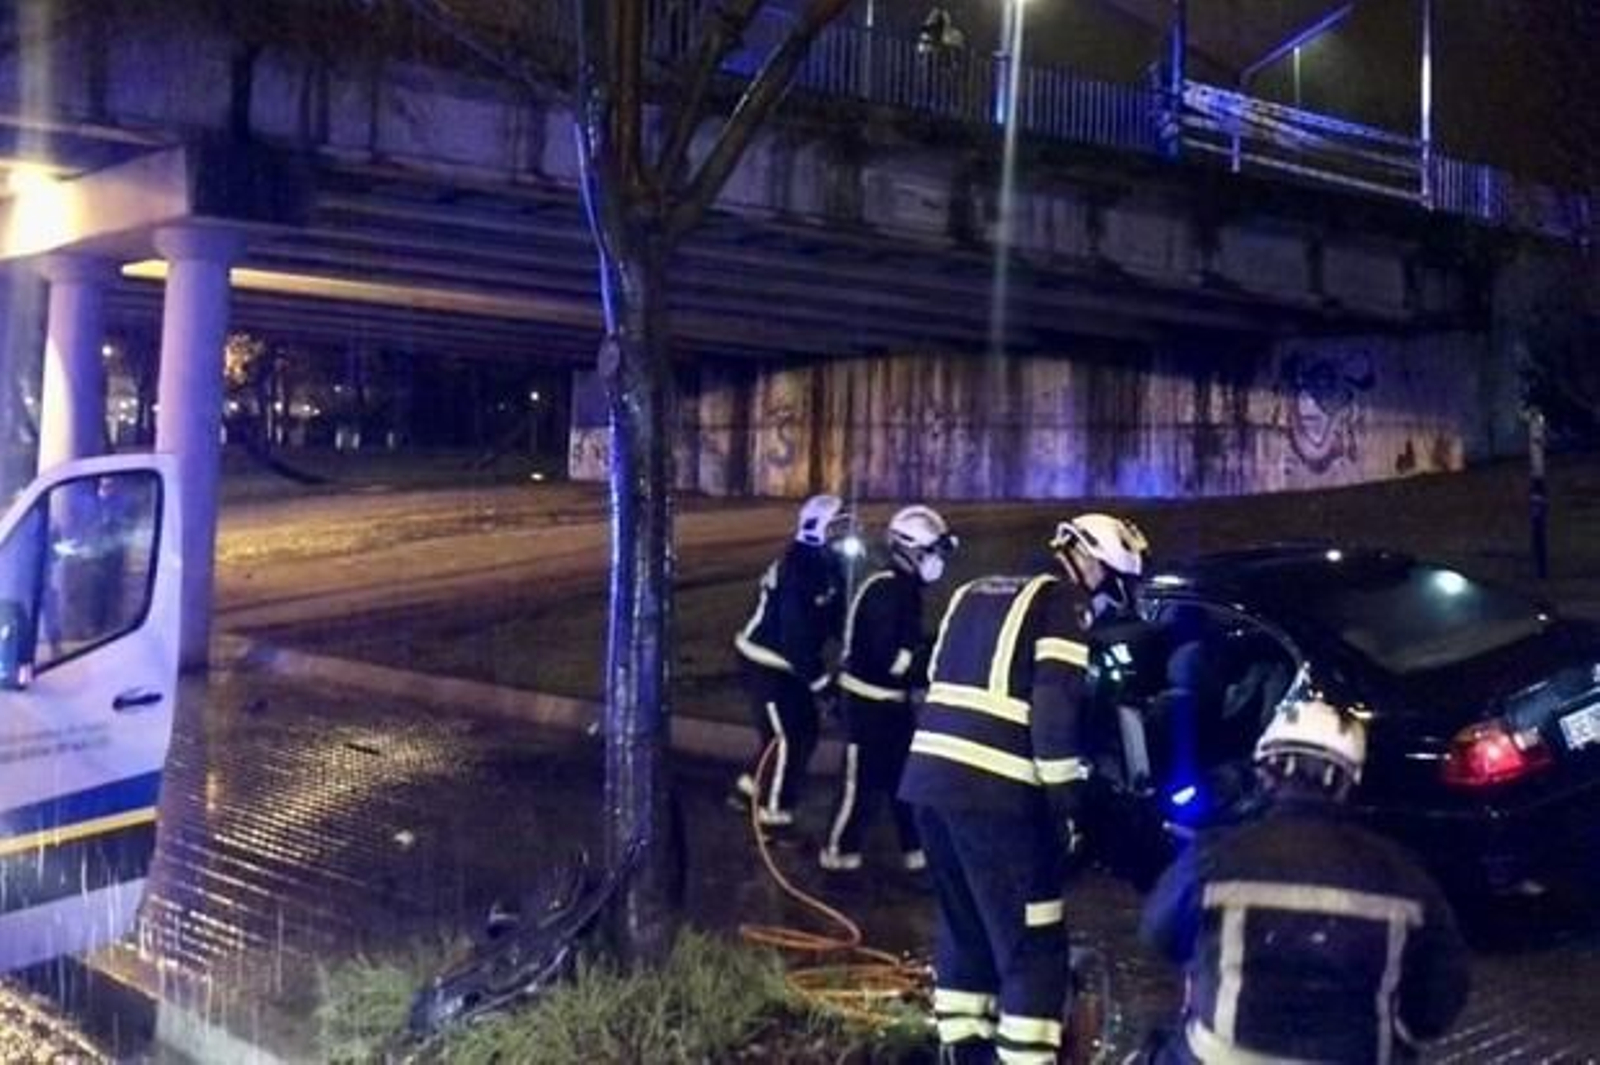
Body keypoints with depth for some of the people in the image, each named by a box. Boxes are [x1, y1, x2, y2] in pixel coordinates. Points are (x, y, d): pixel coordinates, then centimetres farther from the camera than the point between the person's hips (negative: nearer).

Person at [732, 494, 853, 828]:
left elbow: (838, 617, 8)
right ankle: (774, 814, 5)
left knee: (805, 731, 14)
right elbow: (795, 634, -30)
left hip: (792, 661, 9)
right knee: (787, 738, -7)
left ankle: (749, 785, 31)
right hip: (767, 662, -9)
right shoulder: (796, 571, -26)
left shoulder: (830, 567, 3)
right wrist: (820, 680, -29)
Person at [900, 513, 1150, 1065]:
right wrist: (1066, 802, -8)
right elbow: (1056, 709, -12)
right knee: (1033, 943, -1)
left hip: (929, 775, 8)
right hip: (992, 790, -8)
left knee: (964, 924, 22)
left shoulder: (976, 592, 23)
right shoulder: (1063, 603, -2)